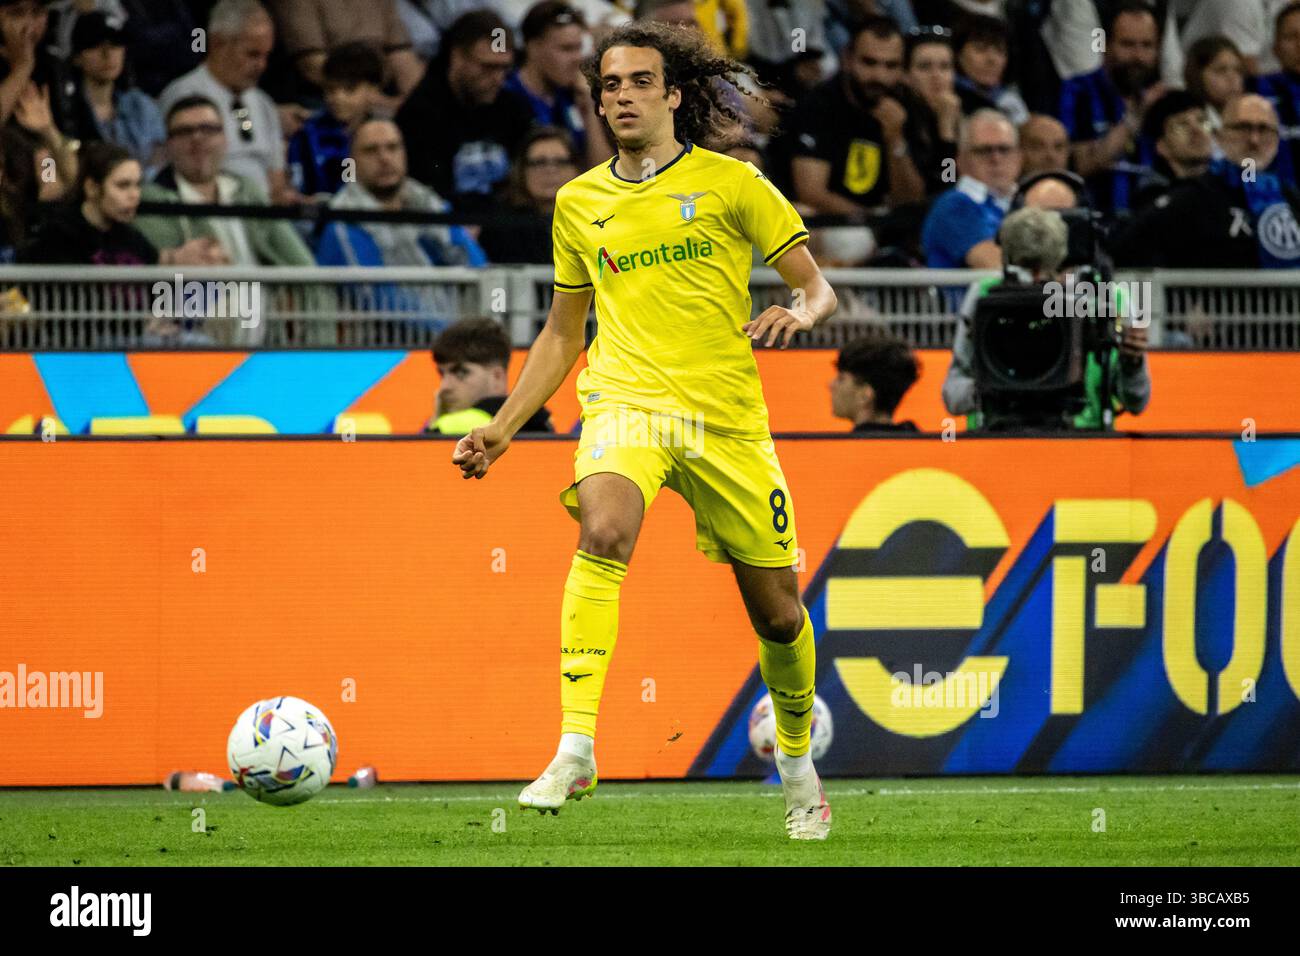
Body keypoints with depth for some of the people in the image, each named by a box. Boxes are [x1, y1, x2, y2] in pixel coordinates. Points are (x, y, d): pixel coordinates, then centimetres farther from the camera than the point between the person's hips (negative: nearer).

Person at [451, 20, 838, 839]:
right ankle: (576, 749, -37)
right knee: (603, 530, -31)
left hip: (728, 416, 0)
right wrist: (503, 428, 16)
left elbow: (819, 288, 4)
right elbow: (562, 333, 23)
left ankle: (797, 763, 34)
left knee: (777, 610, 6)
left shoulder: (730, 182, 3)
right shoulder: (580, 203, 12)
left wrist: (801, 313, -19)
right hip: (626, 399, 1)